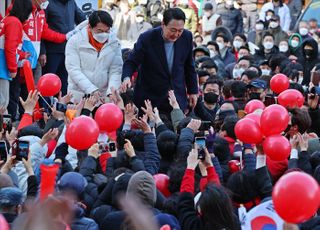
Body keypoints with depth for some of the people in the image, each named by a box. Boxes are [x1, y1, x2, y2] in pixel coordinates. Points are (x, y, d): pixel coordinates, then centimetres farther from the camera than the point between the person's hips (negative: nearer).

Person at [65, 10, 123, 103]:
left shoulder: (114, 43, 2)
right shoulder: (75, 42, -5)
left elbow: (116, 71, -1)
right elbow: (73, 70, -11)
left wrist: (111, 92, -18)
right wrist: (91, 90, -22)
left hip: (104, 96, 2)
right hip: (79, 96, -2)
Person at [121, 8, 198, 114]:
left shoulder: (187, 37, -5)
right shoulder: (147, 38, -16)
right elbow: (131, 62, -10)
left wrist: (193, 91, 12)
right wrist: (126, 77, -31)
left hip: (177, 99, 3)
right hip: (149, 99, -2)